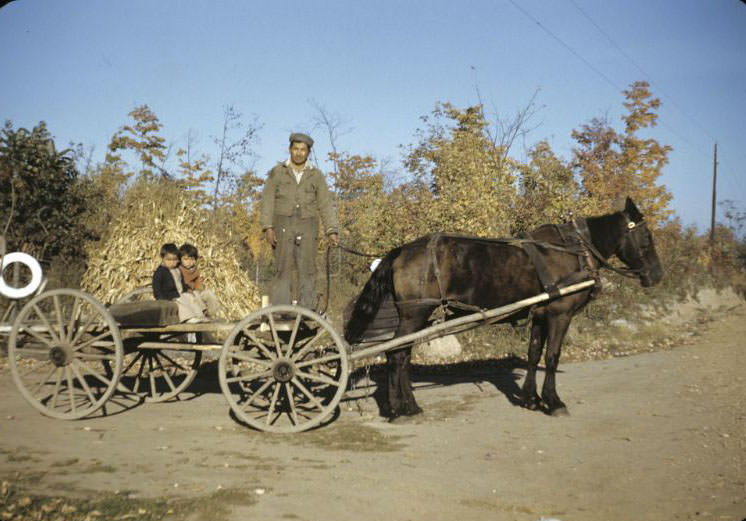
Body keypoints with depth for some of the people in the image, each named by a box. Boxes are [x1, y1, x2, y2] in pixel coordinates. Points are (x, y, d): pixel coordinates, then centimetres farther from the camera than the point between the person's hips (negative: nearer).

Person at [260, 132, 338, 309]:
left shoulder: (316, 175, 11)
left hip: (307, 228, 1)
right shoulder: (277, 172, 9)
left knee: (307, 270, -2)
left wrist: (331, 230, -6)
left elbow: (325, 204, 6)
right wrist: (267, 227, -9)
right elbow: (267, 200, 3)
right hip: (283, 226, -1)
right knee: (282, 269, -6)